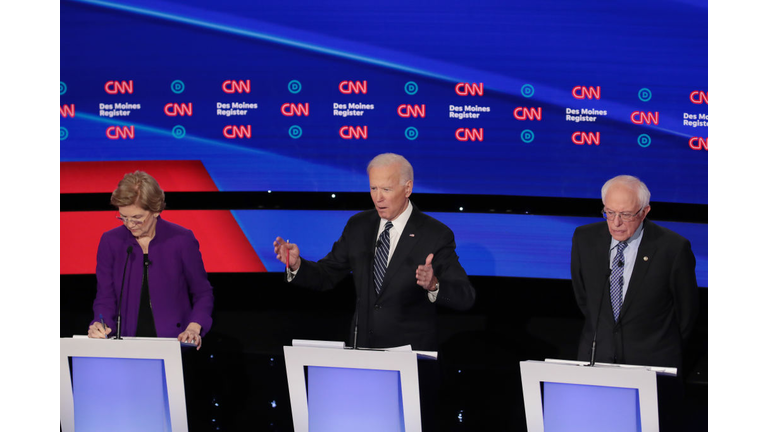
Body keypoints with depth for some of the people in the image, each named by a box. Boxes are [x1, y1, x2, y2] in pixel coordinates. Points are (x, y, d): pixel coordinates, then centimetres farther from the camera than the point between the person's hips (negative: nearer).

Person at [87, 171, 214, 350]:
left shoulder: (182, 240, 1)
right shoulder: (110, 241, 6)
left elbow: (203, 293, 7)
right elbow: (105, 297, 9)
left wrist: (193, 328, -9)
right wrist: (101, 325, -11)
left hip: (174, 343, -3)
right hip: (126, 345, 3)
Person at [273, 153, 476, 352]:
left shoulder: (436, 235, -6)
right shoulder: (358, 225, 8)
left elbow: (465, 297, -12)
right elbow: (327, 275, 14)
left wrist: (433, 286, -32)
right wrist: (296, 264, -6)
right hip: (361, 348, 4)